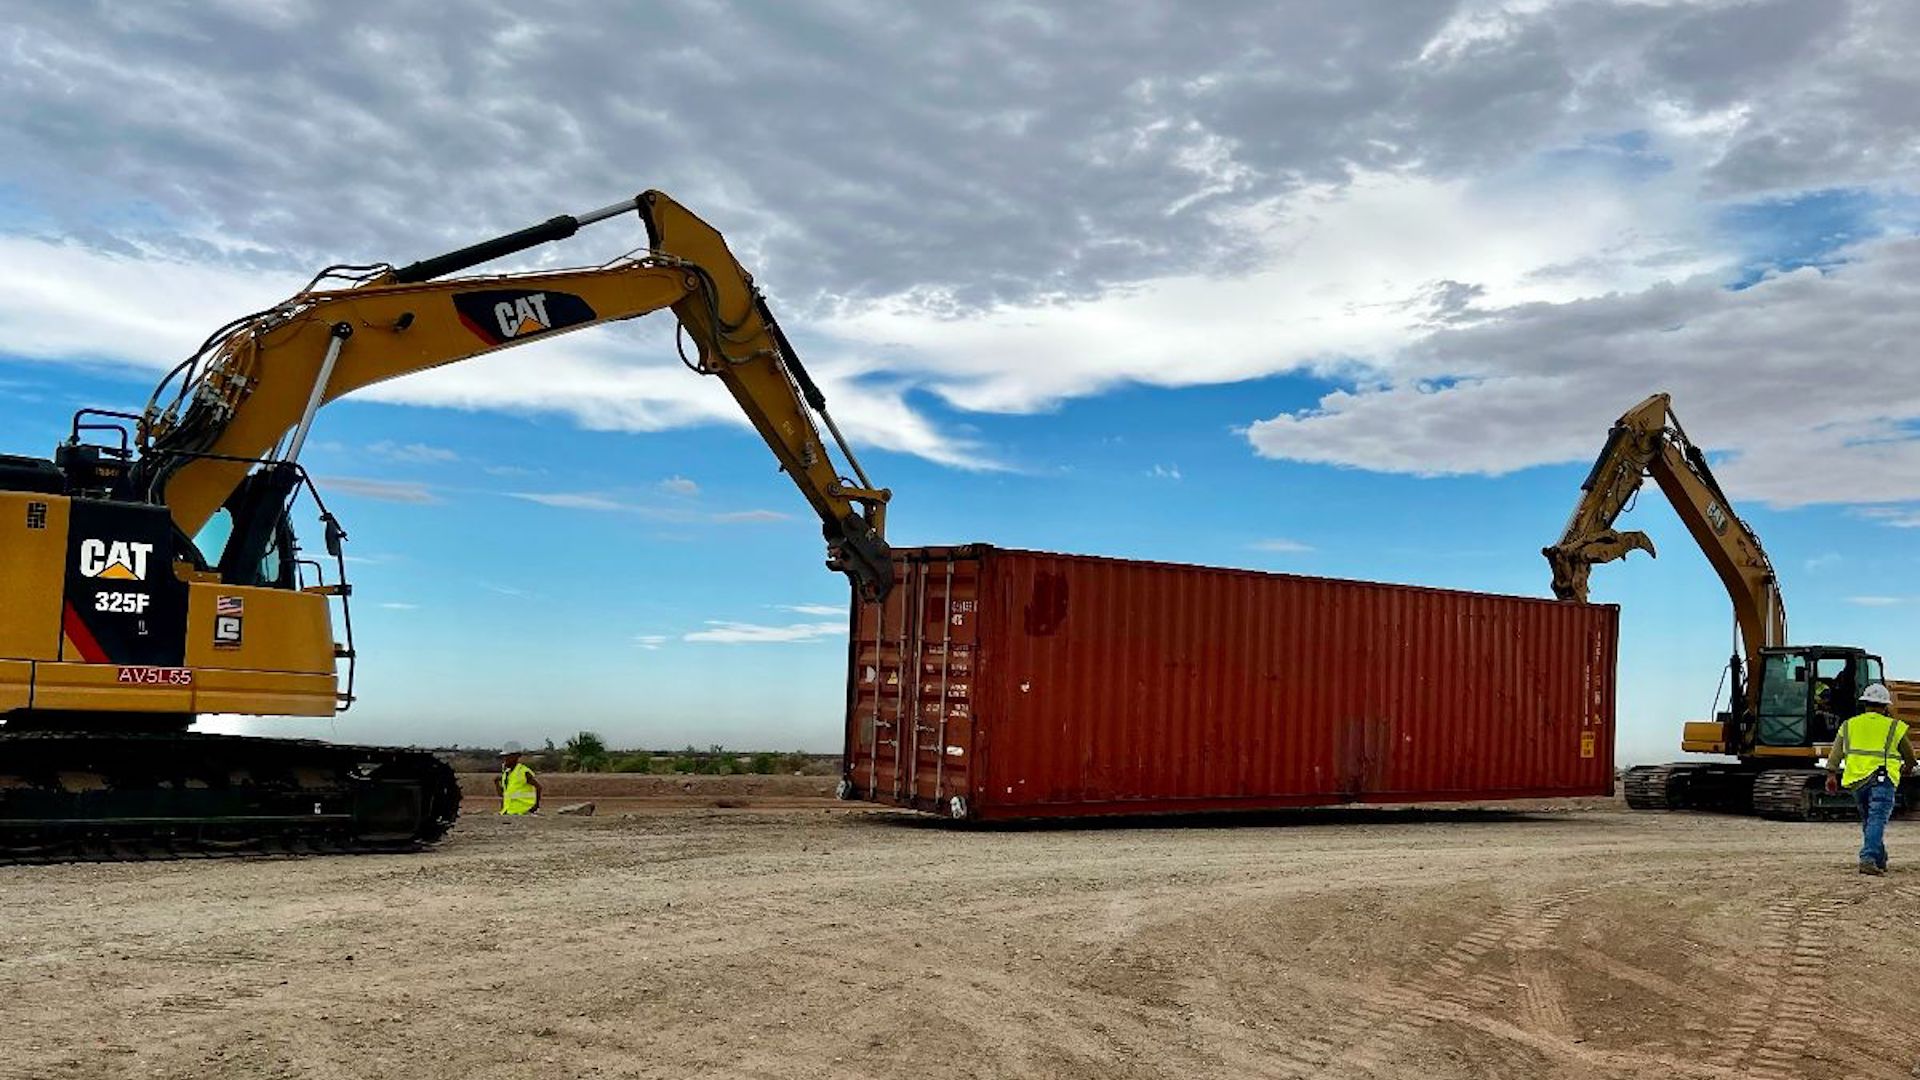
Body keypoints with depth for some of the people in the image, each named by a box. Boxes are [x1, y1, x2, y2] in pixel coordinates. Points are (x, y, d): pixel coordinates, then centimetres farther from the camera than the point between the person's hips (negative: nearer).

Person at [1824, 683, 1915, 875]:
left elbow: (1836, 753, 5)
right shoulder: (1894, 727, 8)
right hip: (1882, 780, -4)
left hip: (1856, 780, 4)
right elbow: (1909, 755, 20)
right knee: (1877, 821, -13)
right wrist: (1910, 766, 41)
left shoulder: (1849, 725, 14)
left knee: (1868, 821, 18)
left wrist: (1831, 775, 0)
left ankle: (1880, 861, 23)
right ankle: (1868, 859, -28)